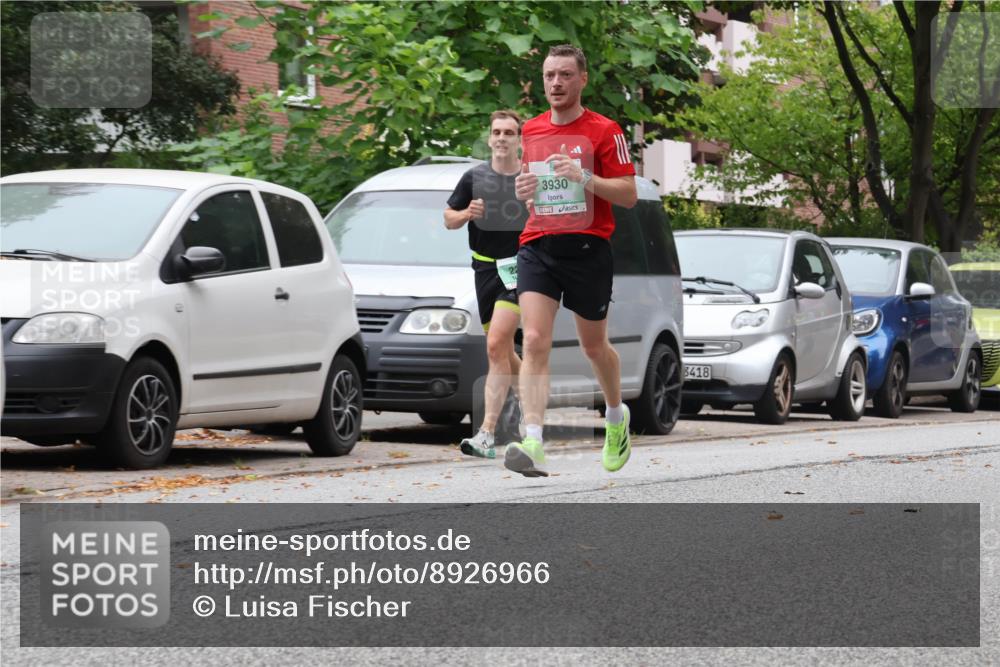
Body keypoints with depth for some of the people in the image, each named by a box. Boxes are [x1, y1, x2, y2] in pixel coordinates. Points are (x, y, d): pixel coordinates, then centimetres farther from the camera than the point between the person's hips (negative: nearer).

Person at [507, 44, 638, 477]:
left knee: (594, 345, 13)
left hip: (588, 248, -3)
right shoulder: (529, 131, 11)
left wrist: (585, 178, -21)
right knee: (534, 342, -15)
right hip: (537, 247, 3)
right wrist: (523, 189, 1)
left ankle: (617, 417, 42)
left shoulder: (605, 131, -4)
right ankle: (532, 444, -25)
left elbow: (629, 195, -6)